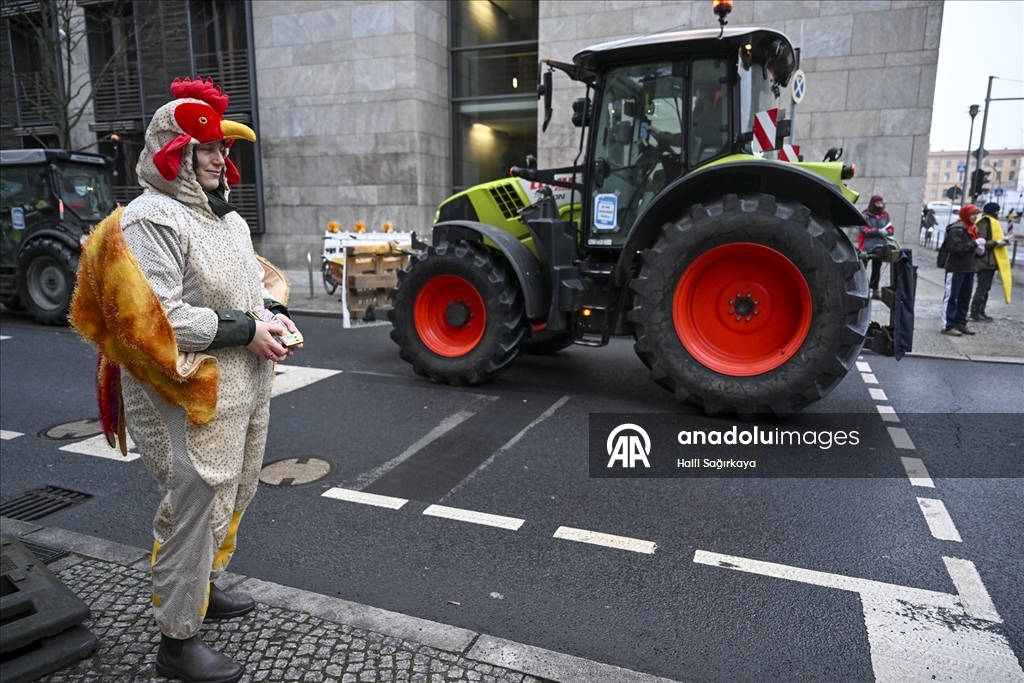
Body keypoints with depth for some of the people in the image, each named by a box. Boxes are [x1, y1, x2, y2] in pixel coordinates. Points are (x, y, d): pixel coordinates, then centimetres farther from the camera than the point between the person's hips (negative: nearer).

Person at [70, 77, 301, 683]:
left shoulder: (228, 217, 14)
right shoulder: (151, 220, -16)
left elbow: (260, 276, 20)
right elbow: (158, 318, -24)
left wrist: (275, 312, -2)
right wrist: (245, 331, -20)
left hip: (246, 388, 9)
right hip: (192, 397, -9)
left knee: (232, 495, 22)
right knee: (195, 509, 0)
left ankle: (203, 587, 43)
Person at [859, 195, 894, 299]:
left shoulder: (885, 214, 7)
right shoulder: (866, 214, -7)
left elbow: (890, 229, 9)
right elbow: (864, 230, -16)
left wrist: (886, 232, -13)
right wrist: (878, 231, -21)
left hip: (880, 247, 5)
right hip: (866, 247, -5)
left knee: (876, 269, 12)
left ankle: (875, 290, 20)